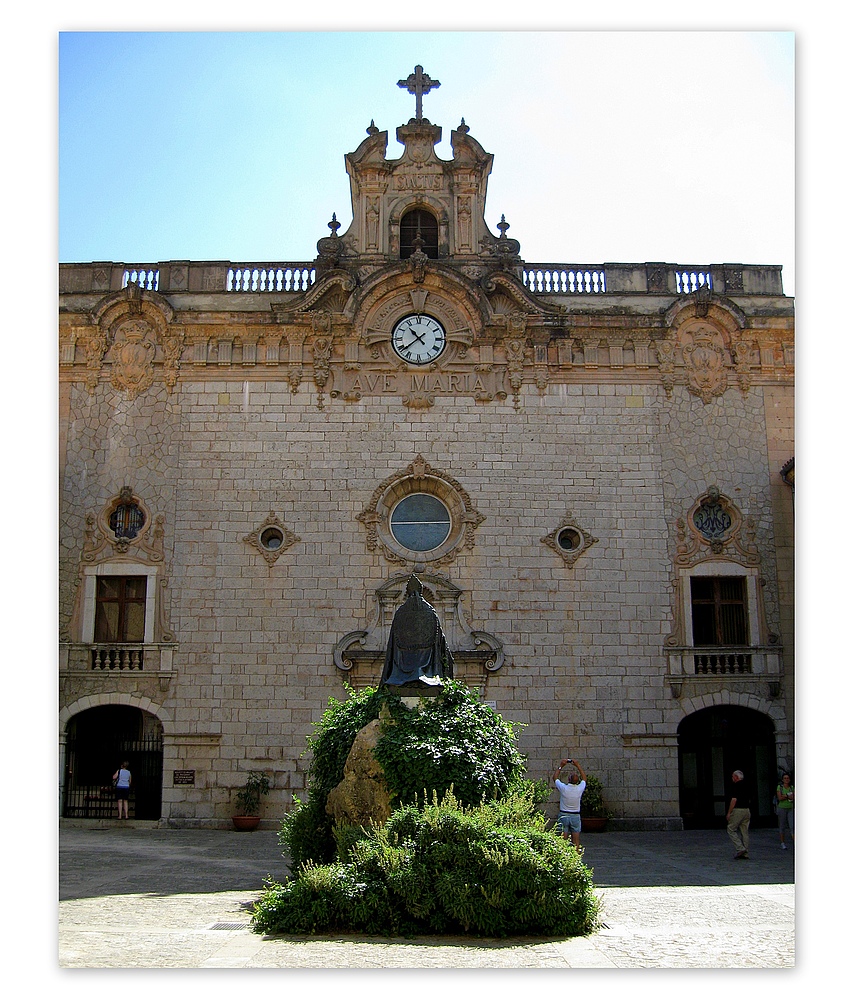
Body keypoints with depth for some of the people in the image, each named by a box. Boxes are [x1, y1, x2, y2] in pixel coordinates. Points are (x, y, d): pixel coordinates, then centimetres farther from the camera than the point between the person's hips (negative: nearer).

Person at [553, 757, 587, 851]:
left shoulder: (563, 788, -16)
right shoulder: (580, 788, -12)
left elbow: (555, 778, 4)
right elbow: (585, 778, 10)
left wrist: (561, 766, 8)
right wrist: (578, 766, 12)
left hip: (563, 815, -1)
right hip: (576, 816, 1)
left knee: (563, 840, 2)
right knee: (575, 840, 6)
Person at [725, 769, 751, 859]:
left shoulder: (735, 786, -11)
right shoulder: (746, 786, 13)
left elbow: (734, 800, -16)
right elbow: (749, 800, 18)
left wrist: (729, 812, -12)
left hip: (737, 810, -8)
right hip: (747, 810, 8)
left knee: (731, 829, 1)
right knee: (745, 832, 8)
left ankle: (740, 848, -10)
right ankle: (744, 853, 9)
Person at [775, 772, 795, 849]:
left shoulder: (792, 787, 7)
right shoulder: (779, 787, 0)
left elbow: (794, 798, -4)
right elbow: (780, 798, -10)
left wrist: (785, 796, -14)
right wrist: (789, 796, -11)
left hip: (791, 809, 1)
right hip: (782, 808, -1)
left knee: (793, 826, -10)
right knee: (782, 826, 4)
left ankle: (795, 843, -15)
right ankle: (782, 843, 15)